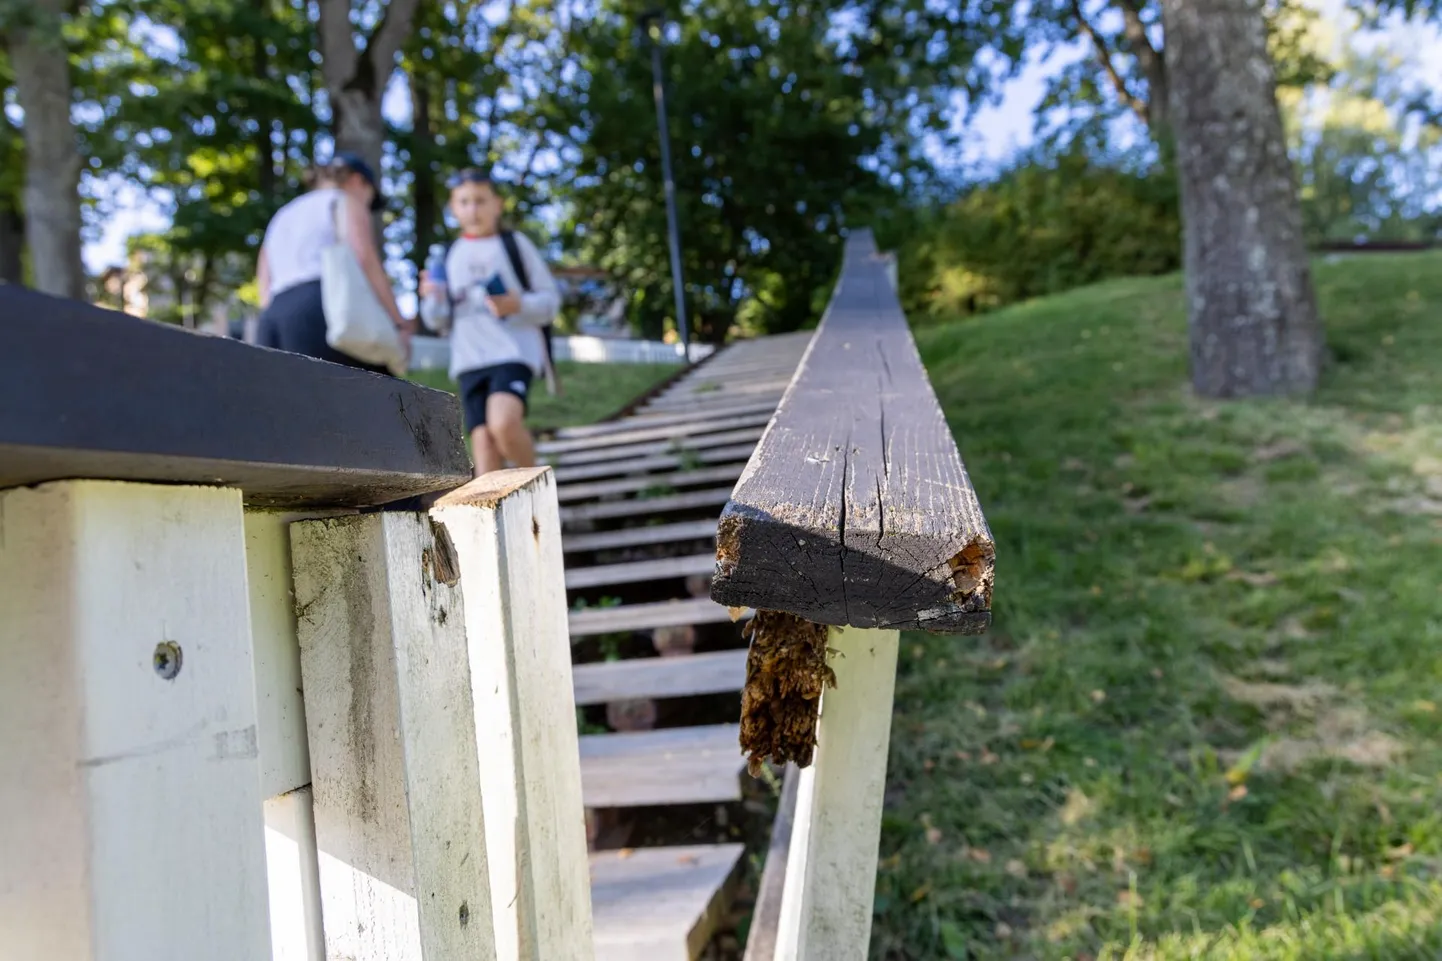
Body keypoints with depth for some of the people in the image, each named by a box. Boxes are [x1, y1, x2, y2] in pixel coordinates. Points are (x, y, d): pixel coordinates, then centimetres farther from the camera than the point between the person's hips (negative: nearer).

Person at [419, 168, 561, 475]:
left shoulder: (516, 244, 7)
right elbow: (437, 321, 19)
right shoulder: (450, 256, 17)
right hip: (469, 360, 4)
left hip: (514, 352, -4)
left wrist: (518, 305, -15)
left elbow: (550, 299, 5)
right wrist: (432, 298, -4)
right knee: (483, 439, -6)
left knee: (503, 423, -25)